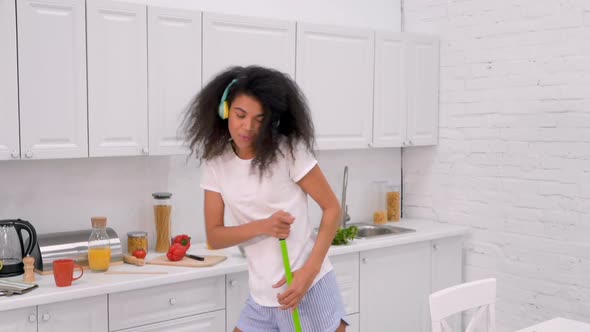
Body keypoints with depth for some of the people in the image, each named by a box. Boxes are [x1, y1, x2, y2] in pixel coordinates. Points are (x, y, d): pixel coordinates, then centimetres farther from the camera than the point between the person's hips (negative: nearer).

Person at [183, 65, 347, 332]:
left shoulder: (289, 151, -12)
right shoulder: (216, 162, -1)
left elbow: (332, 209, -8)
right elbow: (214, 237, 0)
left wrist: (309, 272, -18)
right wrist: (262, 226, -18)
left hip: (311, 288, -4)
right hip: (261, 298, 4)